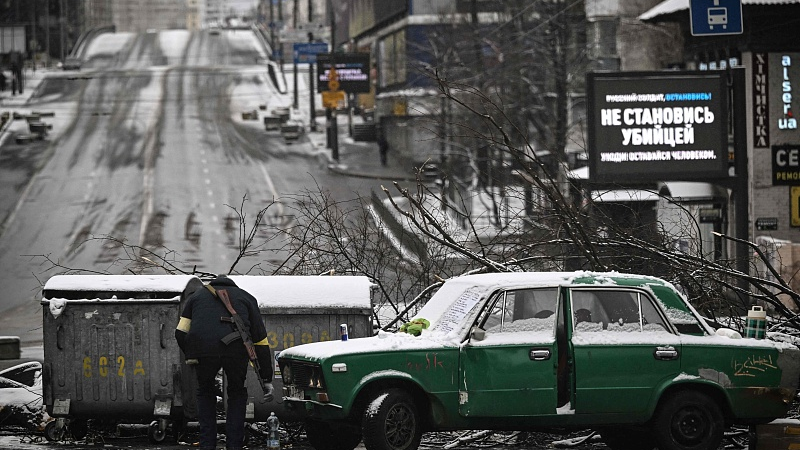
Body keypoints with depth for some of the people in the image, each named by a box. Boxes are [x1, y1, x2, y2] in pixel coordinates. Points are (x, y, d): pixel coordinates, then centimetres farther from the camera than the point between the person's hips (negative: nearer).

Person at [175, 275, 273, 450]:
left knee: (205, 392, 26)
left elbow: (181, 333, 19)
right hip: (236, 348, 0)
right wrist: (266, 379, 26)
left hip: (203, 347, 0)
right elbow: (261, 340, 26)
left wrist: (191, 358, 33)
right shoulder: (246, 298, 31)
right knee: (237, 393, 25)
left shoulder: (197, 296, 33)